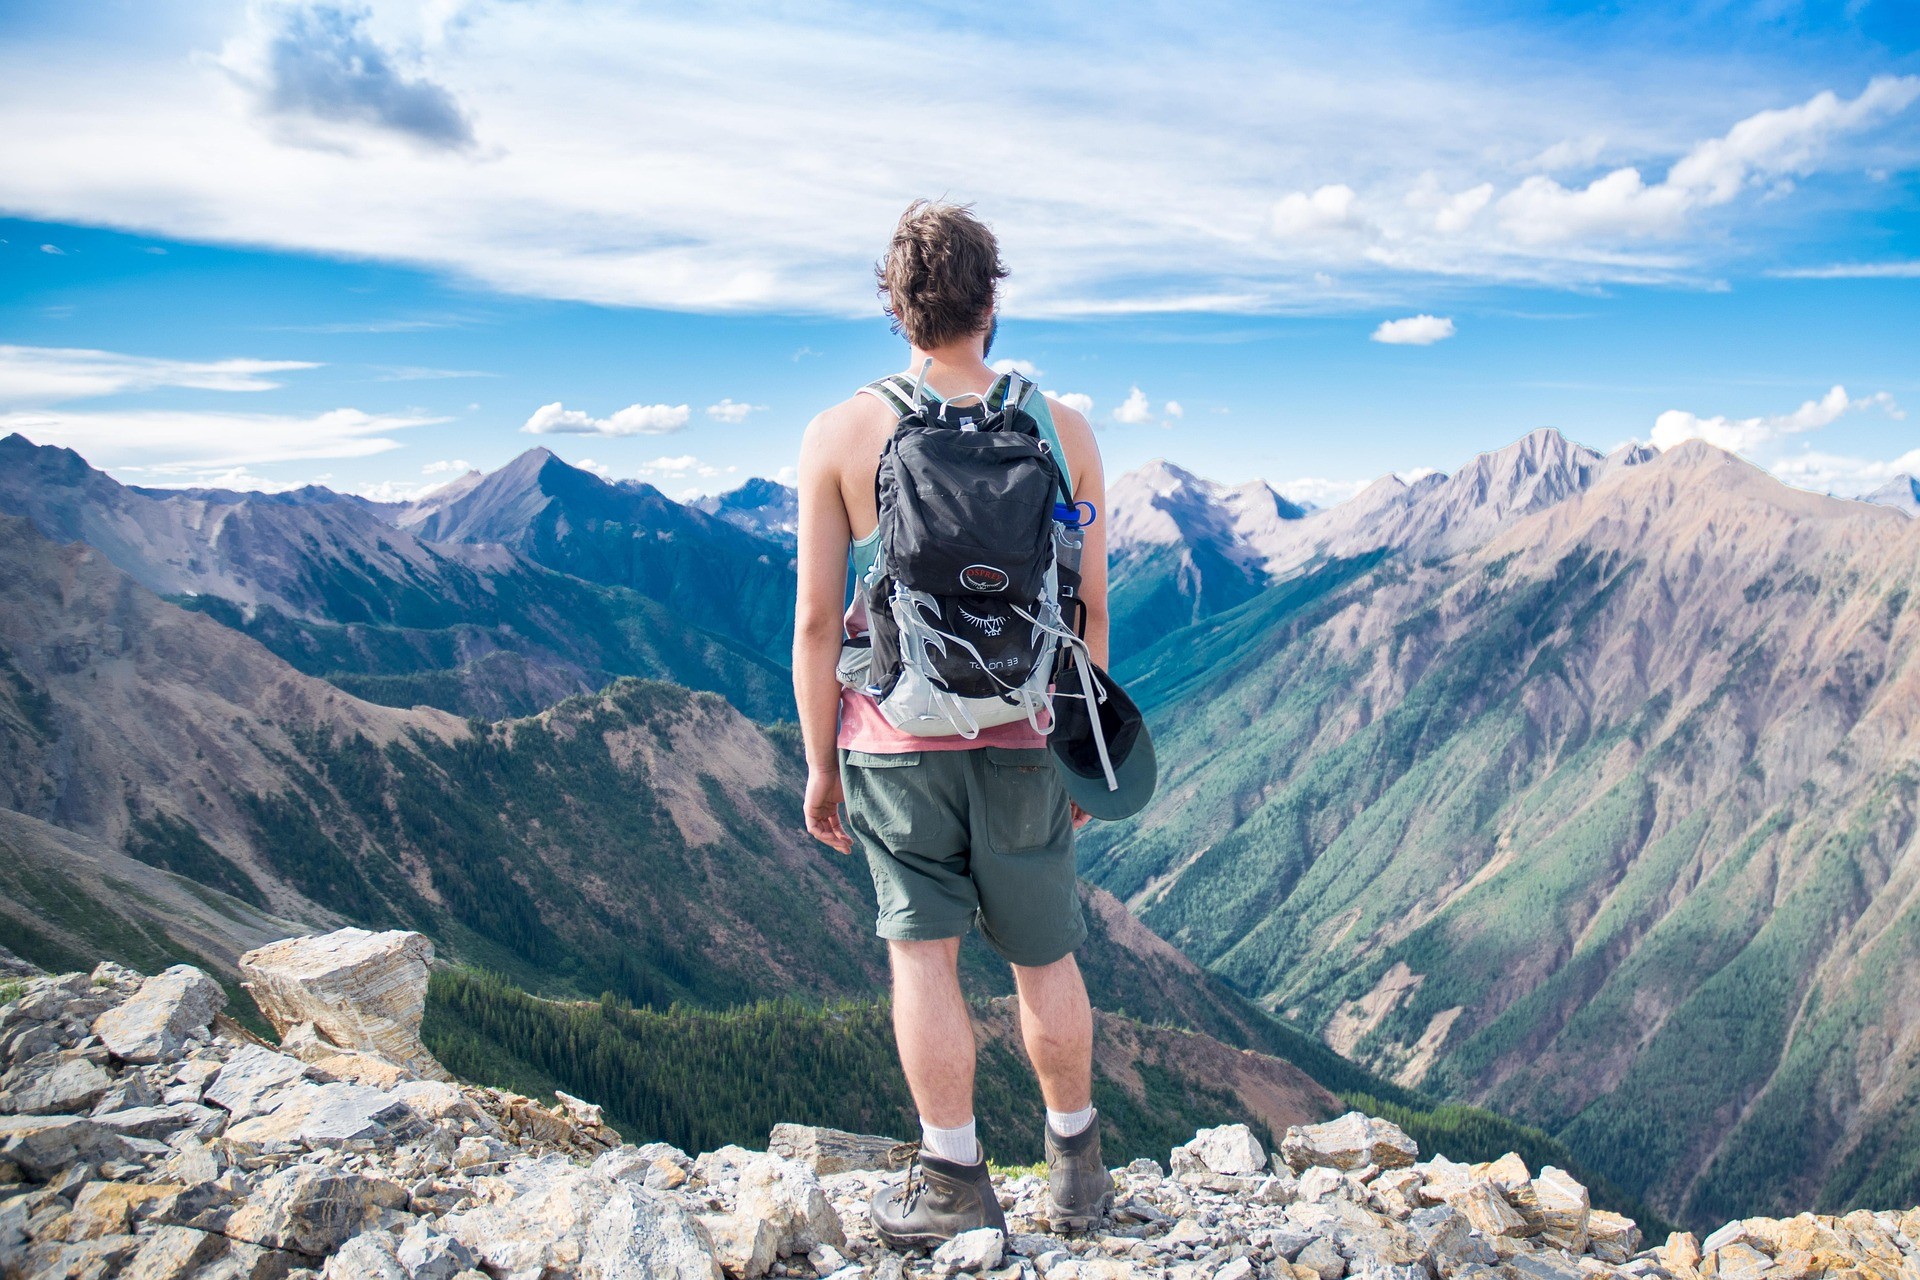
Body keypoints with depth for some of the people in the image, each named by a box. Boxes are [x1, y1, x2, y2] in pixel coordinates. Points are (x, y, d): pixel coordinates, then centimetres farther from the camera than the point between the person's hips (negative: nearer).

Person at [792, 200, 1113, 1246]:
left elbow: (817, 620, -5)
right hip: (1024, 734, 2)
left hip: (895, 733, -2)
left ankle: (954, 1180, 15)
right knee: (1044, 955, 15)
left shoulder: (840, 435, -5)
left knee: (922, 951, 7)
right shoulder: (1063, 429, -1)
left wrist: (819, 764, 4)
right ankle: (1076, 1170, 30)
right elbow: (1090, 607, 2)